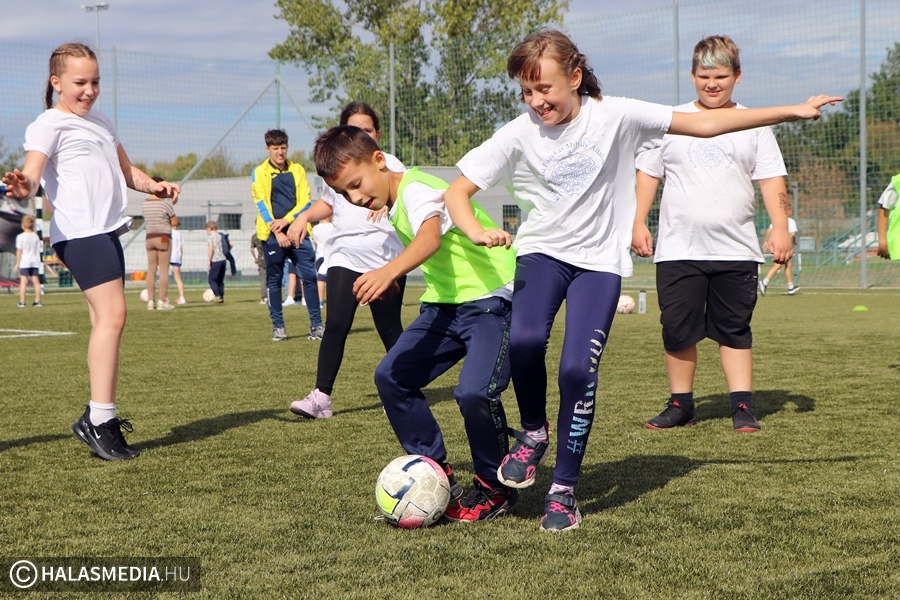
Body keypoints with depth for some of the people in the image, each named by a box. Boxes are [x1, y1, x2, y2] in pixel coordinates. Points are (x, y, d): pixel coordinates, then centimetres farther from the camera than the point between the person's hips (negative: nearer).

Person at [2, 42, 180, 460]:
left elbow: (125, 171, 34)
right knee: (112, 315, -18)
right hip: (80, 233, -9)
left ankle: (97, 418, 16)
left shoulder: (101, 122, 24)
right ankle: (100, 419, -16)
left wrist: (153, 185, 14)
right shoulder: (49, 125, -2)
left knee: (106, 321, 10)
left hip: (107, 232, 9)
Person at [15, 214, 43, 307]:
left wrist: (17, 263, 0)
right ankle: (37, 301, 8)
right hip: (35, 261, 4)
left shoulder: (20, 237, -6)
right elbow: (38, 249, 11)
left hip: (24, 262, -4)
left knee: (23, 281, -5)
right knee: (36, 281, 6)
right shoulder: (36, 236, 7)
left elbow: (19, 251, -6)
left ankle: (22, 301, -9)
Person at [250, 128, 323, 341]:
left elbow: (305, 202, 3)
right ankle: (278, 326, 9)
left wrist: (287, 220, -13)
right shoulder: (260, 173, 4)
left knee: (310, 275, -5)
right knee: (274, 280, 2)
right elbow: (261, 204, -4)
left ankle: (316, 324, -1)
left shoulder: (297, 170, 10)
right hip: (272, 234, -2)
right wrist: (276, 231, -14)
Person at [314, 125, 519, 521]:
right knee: (391, 376, 0)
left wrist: (390, 271, -57)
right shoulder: (395, 204, 9)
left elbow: (430, 237, -40)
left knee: (474, 391, -26)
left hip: (491, 298, -10)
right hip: (445, 302, 10)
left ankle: (495, 489, -2)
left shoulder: (417, 189, -18)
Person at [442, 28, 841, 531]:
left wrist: (790, 112, -11)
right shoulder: (518, 135, -8)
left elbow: (704, 124, -8)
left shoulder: (615, 117, -11)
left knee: (578, 369, -16)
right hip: (542, 251, 1)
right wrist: (478, 233, -26)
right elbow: (457, 191, -5)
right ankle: (534, 432, 2)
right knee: (525, 339, -28)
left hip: (600, 260, 0)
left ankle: (565, 491, 3)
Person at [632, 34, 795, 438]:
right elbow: (647, 174, 11)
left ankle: (742, 405, 7)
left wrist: (780, 228, -5)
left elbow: (771, 180, 6)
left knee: (735, 330, 3)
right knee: (677, 331, 1)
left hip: (736, 251, 0)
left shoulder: (752, 125, 8)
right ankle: (680, 404, 13)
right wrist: (639, 222, 3)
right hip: (678, 250, 1)